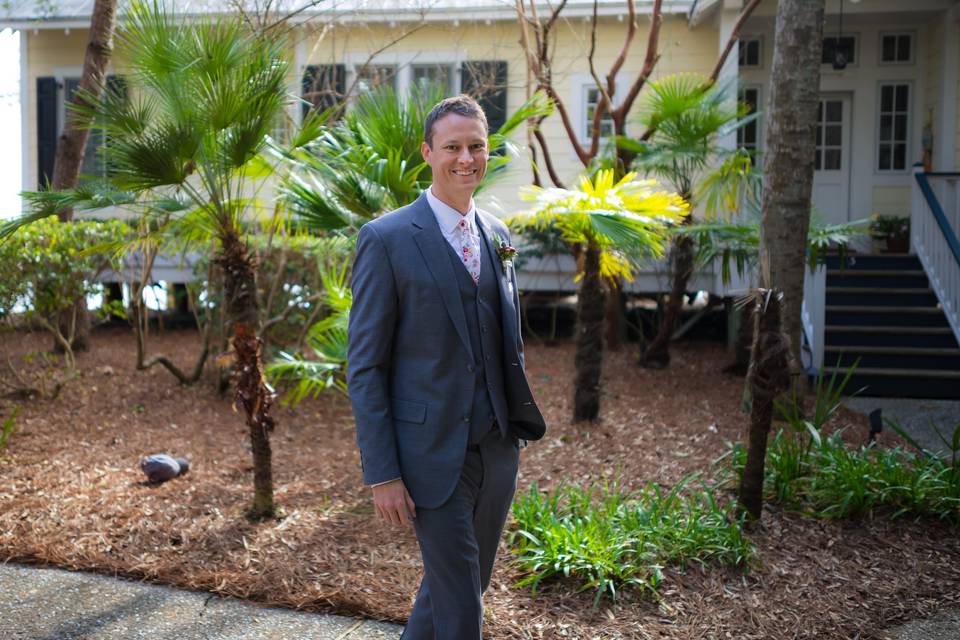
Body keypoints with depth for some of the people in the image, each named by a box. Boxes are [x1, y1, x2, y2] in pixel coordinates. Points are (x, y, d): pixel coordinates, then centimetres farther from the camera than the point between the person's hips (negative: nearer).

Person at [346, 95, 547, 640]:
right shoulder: (387, 239, -11)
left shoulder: (497, 234, 8)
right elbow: (365, 366, -11)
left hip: (498, 447, 6)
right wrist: (382, 473, -13)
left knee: (459, 584, 20)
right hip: (433, 452, -6)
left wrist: (520, 424, 9)